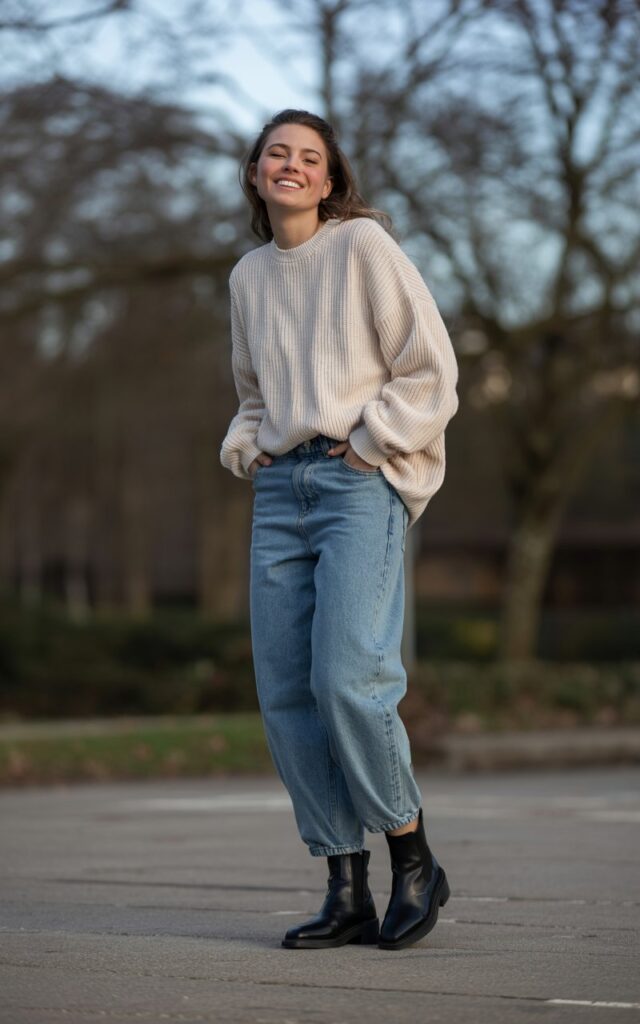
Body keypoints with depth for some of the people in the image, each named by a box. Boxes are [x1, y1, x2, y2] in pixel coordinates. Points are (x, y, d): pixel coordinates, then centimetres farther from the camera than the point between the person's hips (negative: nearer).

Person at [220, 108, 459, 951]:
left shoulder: (365, 246, 0)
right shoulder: (248, 277, 17)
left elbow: (431, 370, -3)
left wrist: (369, 443, -9)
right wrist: (247, 447, 12)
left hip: (360, 481, -6)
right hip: (280, 490, 6)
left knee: (348, 679, -18)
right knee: (286, 693, -1)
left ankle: (415, 864, 1)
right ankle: (347, 892, 4)